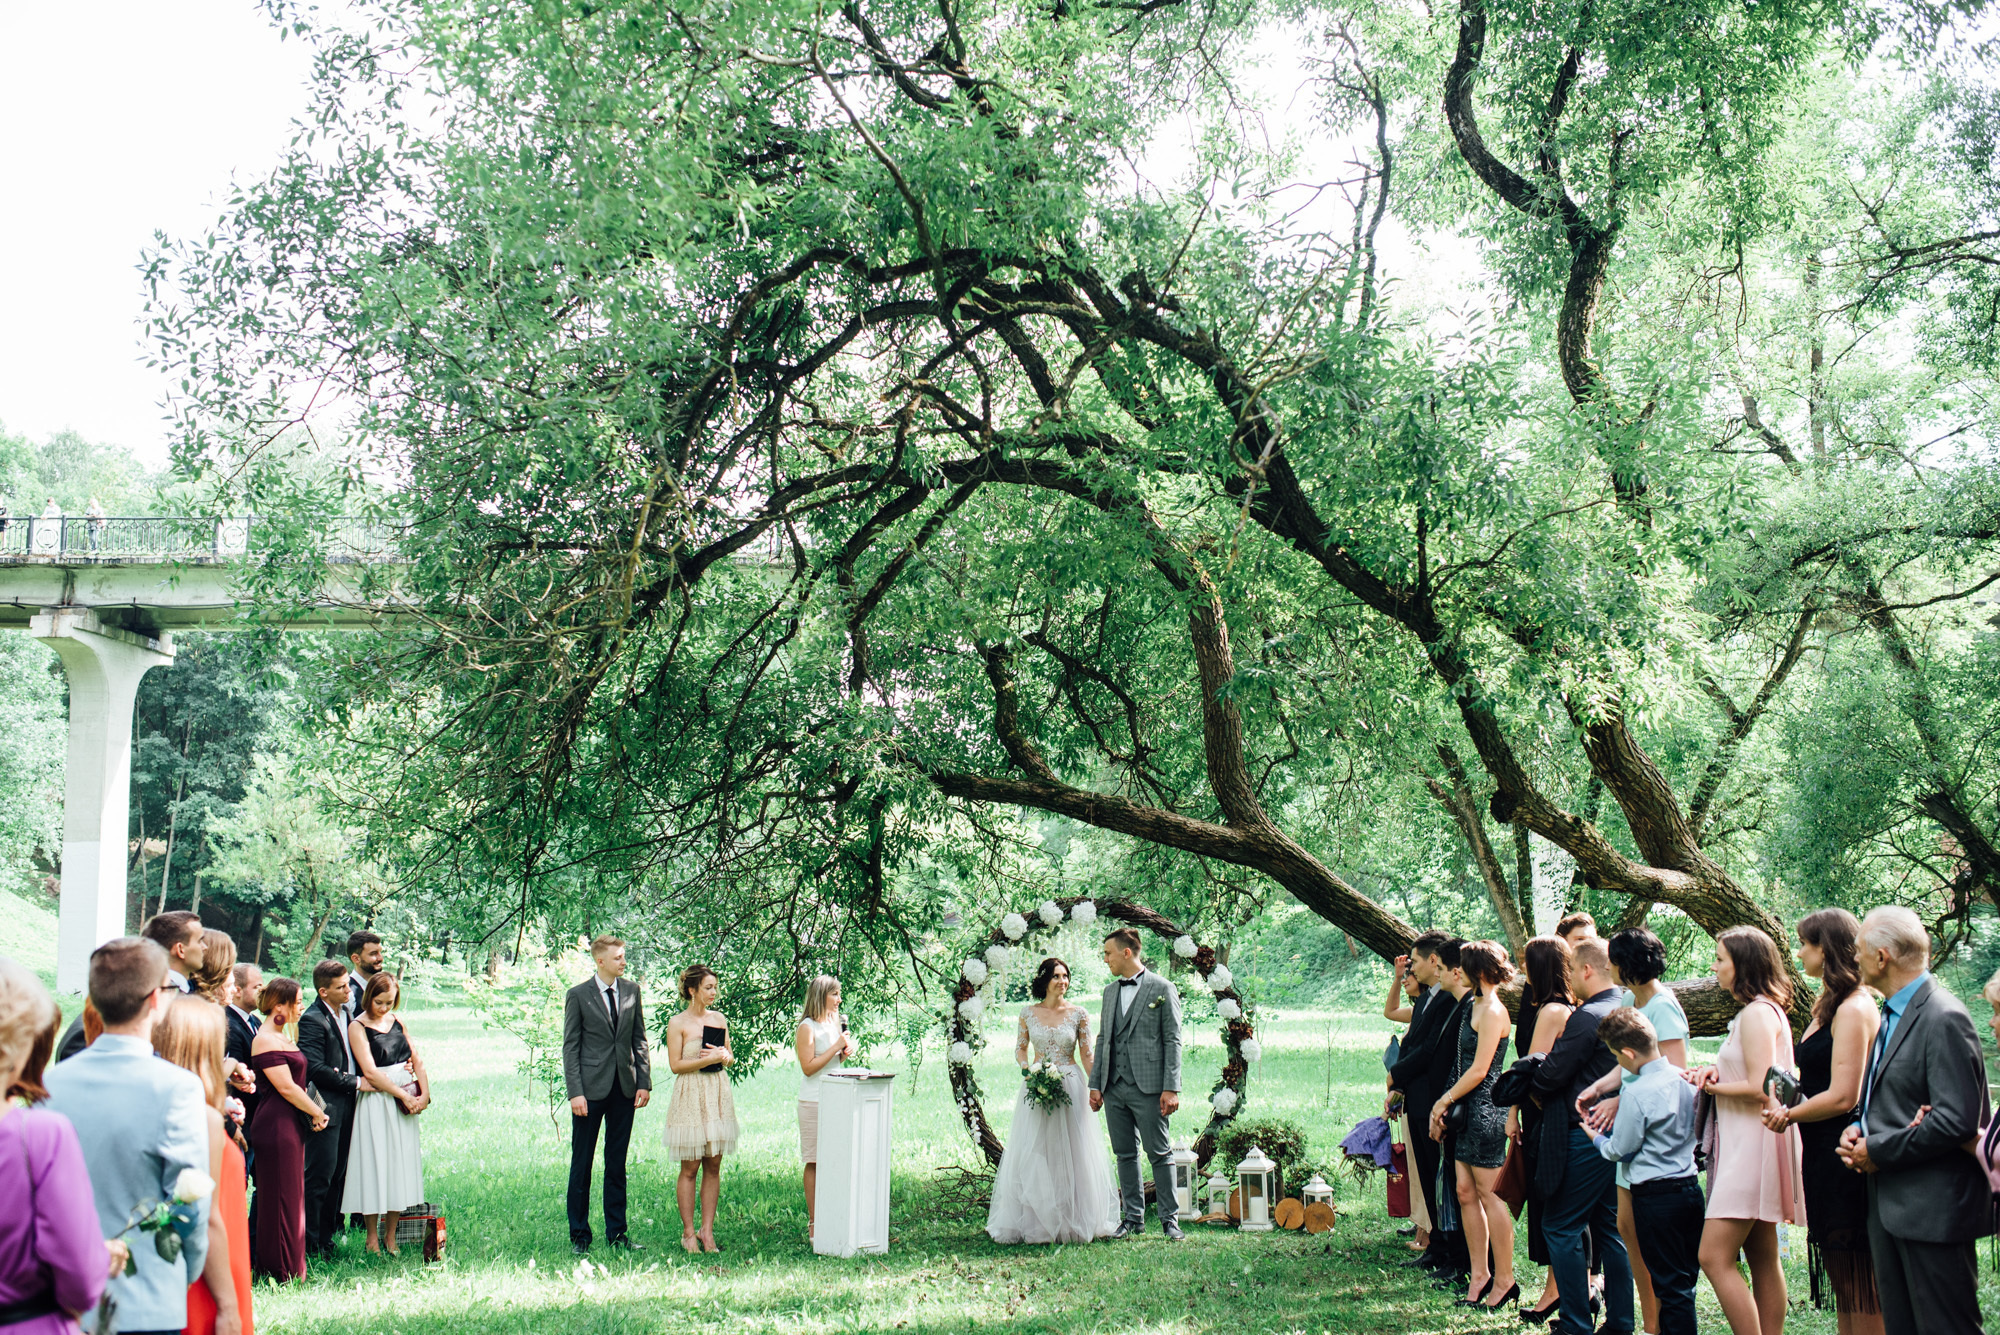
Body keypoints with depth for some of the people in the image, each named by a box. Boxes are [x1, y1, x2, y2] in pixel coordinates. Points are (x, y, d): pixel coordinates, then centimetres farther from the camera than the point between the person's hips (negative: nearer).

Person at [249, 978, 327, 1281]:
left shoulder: (282, 1038, 16)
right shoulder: (266, 1041, -16)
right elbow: (286, 1087, -18)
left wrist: (313, 1112, 8)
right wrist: (317, 1112, -8)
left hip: (291, 1125, 10)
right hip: (275, 1127, -10)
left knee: (292, 1196, 14)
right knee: (280, 1198, -3)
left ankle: (289, 1268, 21)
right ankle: (283, 1271, 4)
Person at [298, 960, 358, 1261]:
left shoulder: (345, 1012, 13)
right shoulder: (312, 1020, -14)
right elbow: (315, 1068, -19)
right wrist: (353, 1083, -13)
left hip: (346, 1106, 8)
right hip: (326, 1108, -8)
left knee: (338, 1174, 13)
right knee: (320, 1176, -4)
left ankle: (328, 1237, 21)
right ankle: (310, 1245, 4)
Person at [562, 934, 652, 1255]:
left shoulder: (632, 990, 7)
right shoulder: (578, 995, -4)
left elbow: (640, 1040, 12)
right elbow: (570, 1047, -5)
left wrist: (644, 1082, 4)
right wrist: (575, 1092, -12)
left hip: (624, 1088, 4)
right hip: (591, 1089, -3)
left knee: (617, 1163, 9)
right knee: (582, 1164, 3)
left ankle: (616, 1231, 16)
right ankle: (579, 1234, 11)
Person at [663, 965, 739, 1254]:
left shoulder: (719, 1019, 11)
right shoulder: (678, 1023, -4)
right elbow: (675, 1065, -9)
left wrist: (724, 1056, -4)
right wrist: (710, 1058, -14)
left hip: (718, 1096, 5)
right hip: (690, 1097, -5)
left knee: (714, 1165, 4)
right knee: (690, 1167, -2)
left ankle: (707, 1230, 8)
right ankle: (688, 1232, 4)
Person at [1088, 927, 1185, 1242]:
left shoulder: (1162, 989, -1)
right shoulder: (1110, 992, 17)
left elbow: (1173, 1041, -5)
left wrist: (1171, 1088, -11)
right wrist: (1095, 1085, 11)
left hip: (1148, 1086, -6)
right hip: (1114, 1087, 6)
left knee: (1159, 1153, -1)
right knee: (1125, 1154, 9)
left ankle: (1169, 1218, 5)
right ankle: (1132, 1217, 16)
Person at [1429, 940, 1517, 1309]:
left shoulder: (1492, 1011, -14)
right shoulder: (1474, 1006, 14)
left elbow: (1479, 1071, -16)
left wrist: (1444, 1101, -9)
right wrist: (1446, 1104, 10)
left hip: (1486, 1109, -9)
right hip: (1468, 1112, 9)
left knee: (1489, 1195, -4)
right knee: (1466, 1192, 9)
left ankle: (1504, 1279, 4)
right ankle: (1479, 1275, 14)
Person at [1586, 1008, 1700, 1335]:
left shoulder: (1636, 1094, -19)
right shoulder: (1684, 1079, 2)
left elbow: (1619, 1151, -10)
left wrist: (1596, 1138, 12)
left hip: (1656, 1197, -7)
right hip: (1690, 1187, 7)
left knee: (1670, 1286, -1)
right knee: (1686, 1280, 14)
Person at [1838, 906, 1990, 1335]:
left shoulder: (1943, 1019, -17)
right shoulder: (1893, 1014, 15)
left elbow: (1957, 1119, -23)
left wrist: (1878, 1151, -15)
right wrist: (1858, 1131, 4)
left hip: (1932, 1209, -10)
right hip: (1889, 1203, 10)